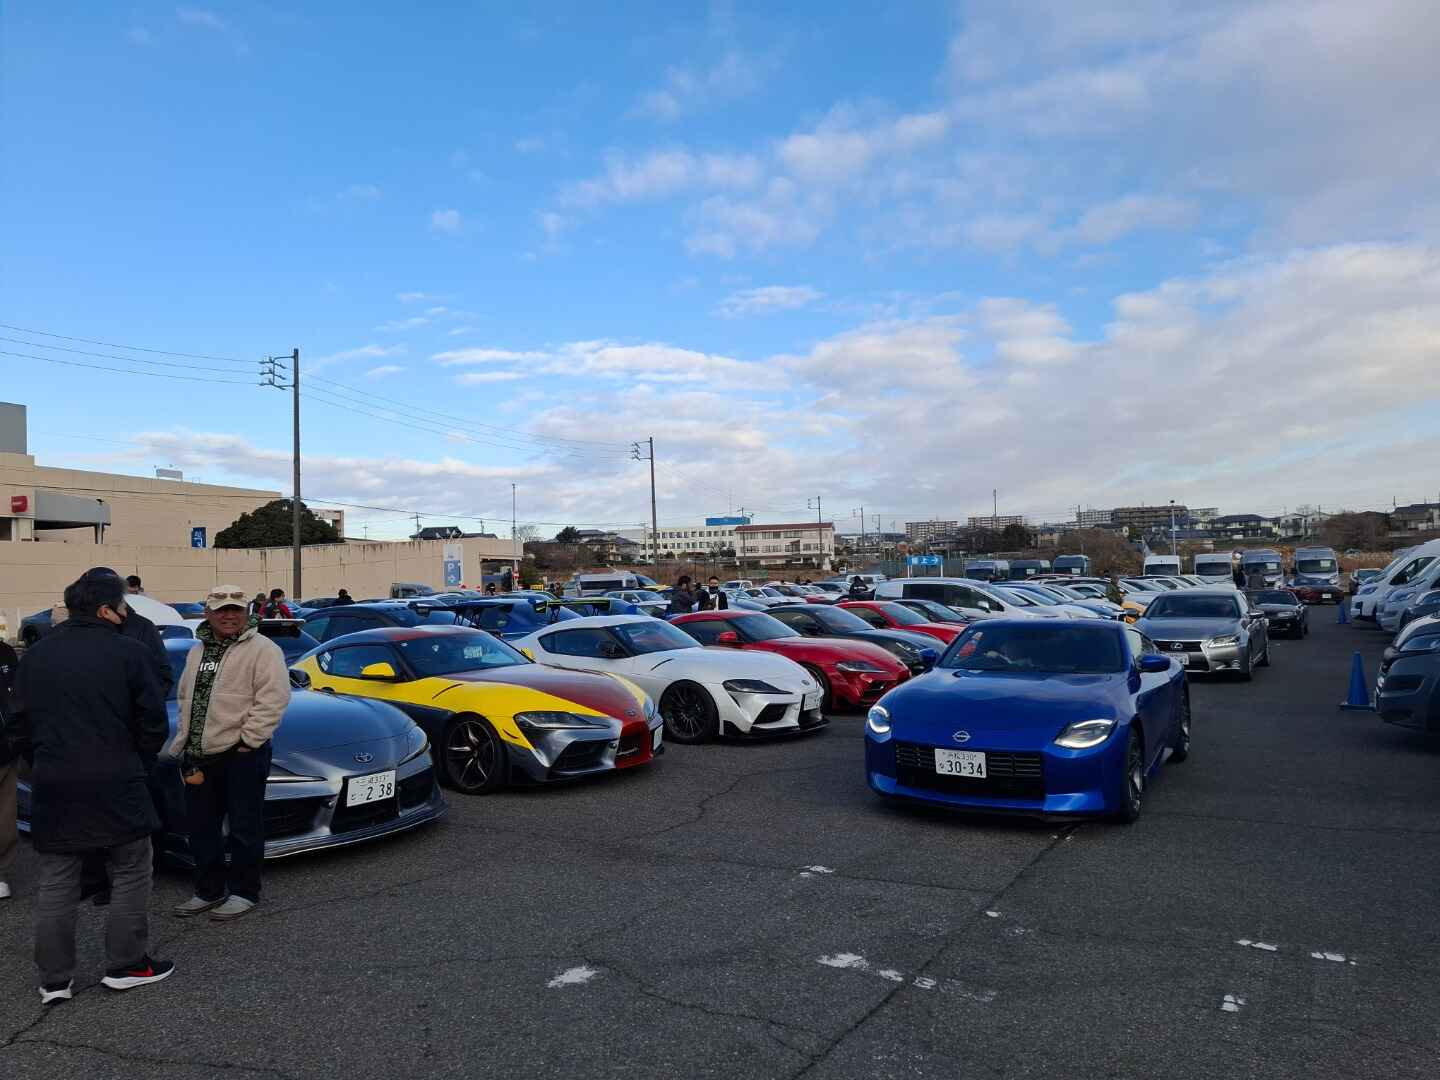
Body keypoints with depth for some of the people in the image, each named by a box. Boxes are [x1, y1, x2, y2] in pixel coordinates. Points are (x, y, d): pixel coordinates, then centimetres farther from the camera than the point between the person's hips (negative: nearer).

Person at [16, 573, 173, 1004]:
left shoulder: (35, 655, 5)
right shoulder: (128, 653, -10)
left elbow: (24, 719, 12)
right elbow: (153, 721, -7)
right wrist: (137, 758, 11)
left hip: (53, 786, 5)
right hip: (115, 784, -4)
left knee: (55, 884, 12)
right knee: (130, 874, 9)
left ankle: (54, 980, 17)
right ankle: (125, 965, 15)